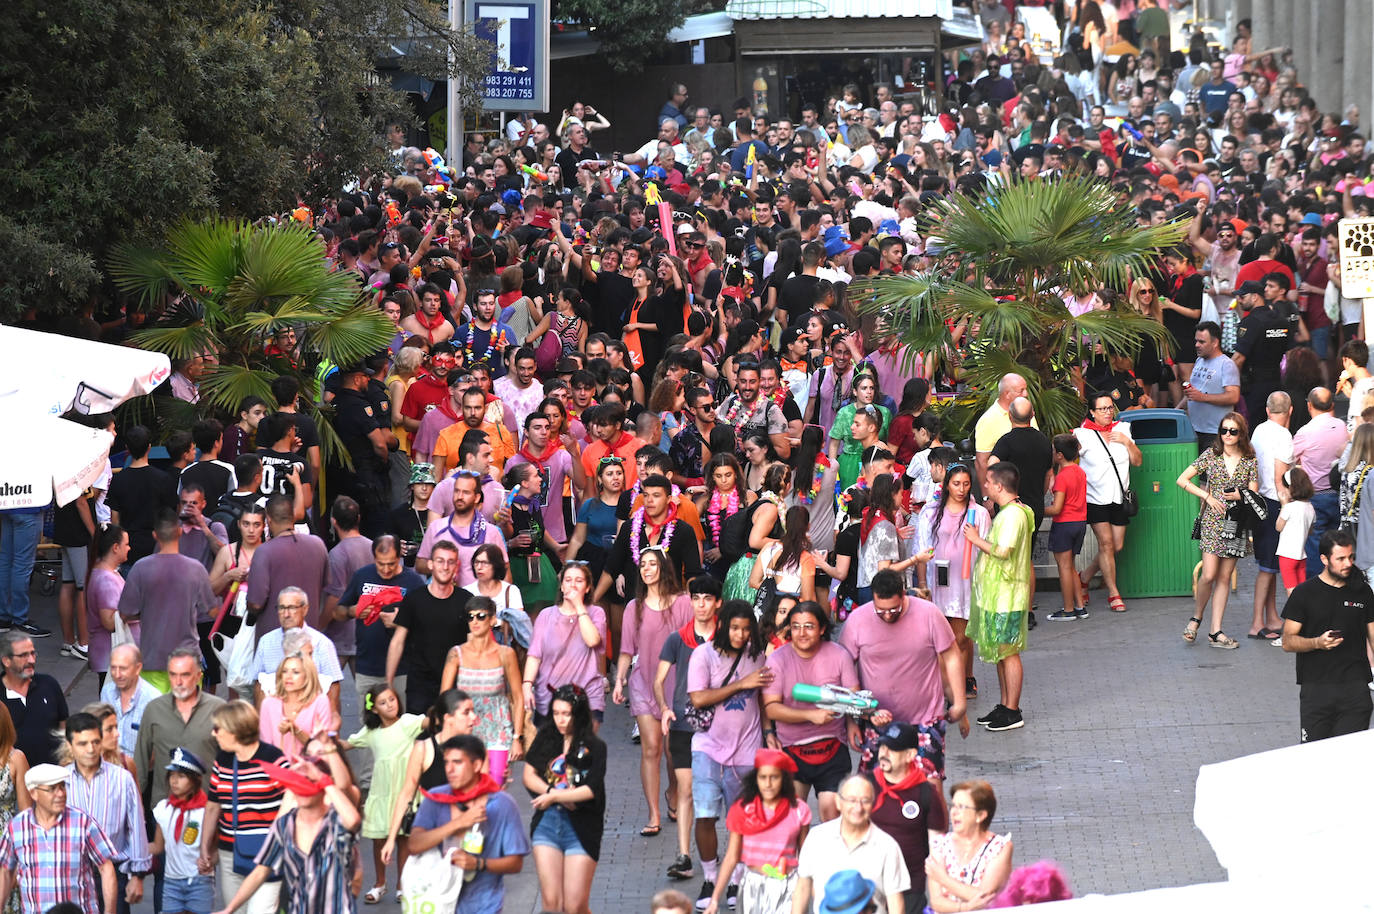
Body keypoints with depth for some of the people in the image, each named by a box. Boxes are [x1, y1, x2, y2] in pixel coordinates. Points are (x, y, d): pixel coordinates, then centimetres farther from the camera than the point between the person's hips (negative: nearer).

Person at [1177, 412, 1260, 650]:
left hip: (1236, 524, 2)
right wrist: (1208, 497, -6)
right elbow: (1182, 480, 1)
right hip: (1212, 521, -2)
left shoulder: (1249, 460, 5)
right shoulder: (1211, 455, 0)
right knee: (1209, 575, -12)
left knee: (1225, 577, 4)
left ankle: (1216, 631, 6)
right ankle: (1196, 617, 12)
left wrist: (1240, 495, -18)